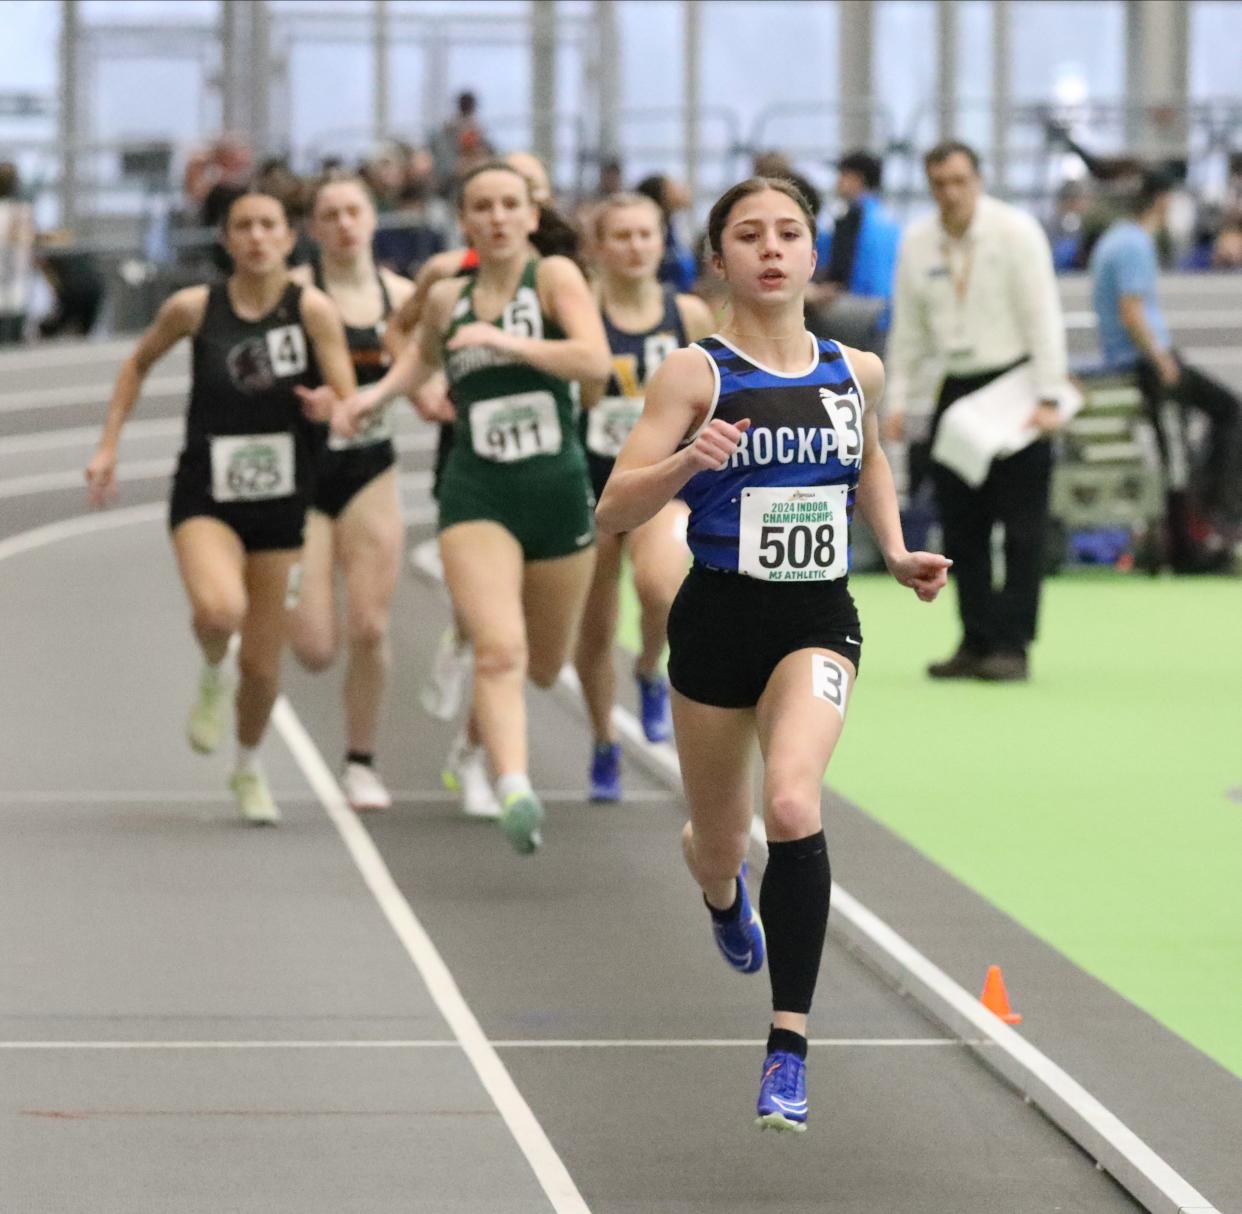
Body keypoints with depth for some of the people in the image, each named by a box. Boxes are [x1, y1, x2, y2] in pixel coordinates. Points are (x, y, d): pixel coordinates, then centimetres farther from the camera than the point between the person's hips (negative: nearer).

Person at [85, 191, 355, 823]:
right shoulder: (194, 308, -5)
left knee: (262, 658, 7)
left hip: (280, 501, 1)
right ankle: (211, 676, 6)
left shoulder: (312, 308, -7)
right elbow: (138, 363, 13)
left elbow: (347, 402, -9)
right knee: (218, 608, -31)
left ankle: (248, 768, 37)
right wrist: (108, 445, 7)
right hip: (205, 497, -1)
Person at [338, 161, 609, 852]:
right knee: (500, 650, -23)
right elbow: (425, 357, 32)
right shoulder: (447, 300, 8)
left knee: (544, 668, 16)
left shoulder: (554, 277, -3)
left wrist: (506, 341, -25)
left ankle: (479, 730, 49)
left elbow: (596, 360, -20)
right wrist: (378, 394, 15)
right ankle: (515, 789, -35)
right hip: (476, 496, 0)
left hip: (558, 490, 0)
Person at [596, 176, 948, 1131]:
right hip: (718, 620, 0)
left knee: (793, 806, -26)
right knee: (719, 845, 15)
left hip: (817, 621, 1)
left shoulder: (857, 372, 4)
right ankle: (724, 898, 57)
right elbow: (615, 510, -12)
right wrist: (687, 460, -29)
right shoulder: (696, 374, -7)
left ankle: (789, 1043, -22)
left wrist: (898, 553, 14)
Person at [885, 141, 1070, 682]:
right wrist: (898, 399, 6)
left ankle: (1011, 644, -6)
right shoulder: (917, 242, 6)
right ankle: (975, 642, 10)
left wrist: (1047, 398, -15)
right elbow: (908, 329, 13)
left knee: (1021, 525, -7)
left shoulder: (1015, 231, -7)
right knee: (961, 527, 4)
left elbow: (1043, 316, -9)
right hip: (956, 388, 5)